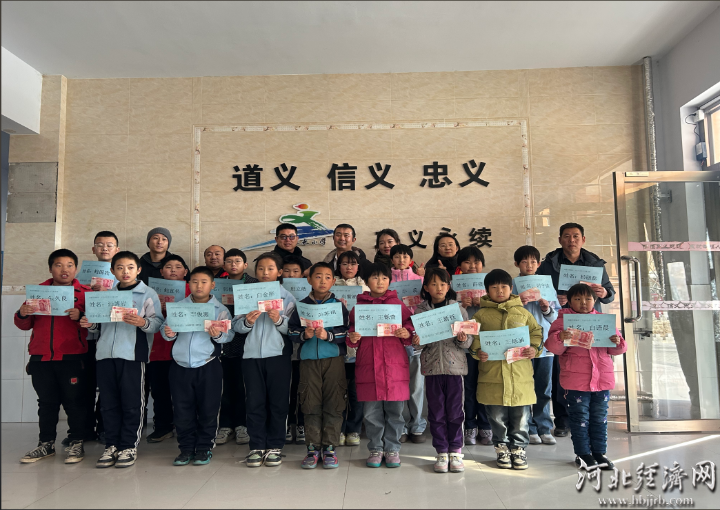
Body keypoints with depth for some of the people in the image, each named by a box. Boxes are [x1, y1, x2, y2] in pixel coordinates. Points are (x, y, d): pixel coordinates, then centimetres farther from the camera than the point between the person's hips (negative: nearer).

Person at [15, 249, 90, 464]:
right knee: (46, 402, 13)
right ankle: (46, 444, 24)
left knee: (75, 401, 2)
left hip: (72, 358, -4)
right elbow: (25, 325, 16)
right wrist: (22, 315, -5)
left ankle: (77, 443, 12)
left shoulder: (84, 292, 1)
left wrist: (80, 315, -26)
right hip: (41, 358, 4)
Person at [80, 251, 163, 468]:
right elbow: (100, 322, 24)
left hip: (133, 354, -5)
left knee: (132, 403, 1)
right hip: (106, 354, 5)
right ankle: (111, 445, 20)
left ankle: (129, 446, 12)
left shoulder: (148, 294, 1)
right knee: (109, 403, 10)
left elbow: (158, 323, -6)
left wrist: (143, 322, -25)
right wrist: (91, 324, 3)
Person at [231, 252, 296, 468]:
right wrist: (247, 322, -17)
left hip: (278, 355, -1)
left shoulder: (287, 297, 2)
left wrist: (279, 320, -21)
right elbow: (236, 325, 3)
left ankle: (275, 446, 17)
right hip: (252, 354, 2)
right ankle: (256, 447, 16)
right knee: (254, 401, 6)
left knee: (278, 401, 5)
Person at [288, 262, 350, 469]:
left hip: (333, 359, -1)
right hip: (308, 360, 1)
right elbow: (291, 330, 6)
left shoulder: (339, 305, 5)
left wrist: (328, 335, -16)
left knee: (333, 404, 1)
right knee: (311, 405, 4)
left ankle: (329, 448, 13)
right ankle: (313, 448, 14)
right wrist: (304, 334, -13)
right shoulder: (302, 305, 8)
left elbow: (346, 331, -2)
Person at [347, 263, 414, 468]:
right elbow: (352, 331, 12)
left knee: (394, 411, 6)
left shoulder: (398, 305, 7)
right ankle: (375, 449, 23)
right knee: (371, 413, 7)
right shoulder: (358, 307, 9)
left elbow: (411, 329, 8)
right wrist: (352, 338, -8)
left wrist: (407, 334, -13)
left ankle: (392, 449, 22)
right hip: (367, 366, 1)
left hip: (395, 366, 0)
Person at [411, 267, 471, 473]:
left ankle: (455, 451, 21)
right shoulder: (420, 311, 3)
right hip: (432, 366, 1)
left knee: (455, 411, 6)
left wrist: (463, 339, -18)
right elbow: (416, 338, 6)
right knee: (436, 412, 7)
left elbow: (469, 340, 4)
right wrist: (415, 341, -15)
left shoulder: (458, 309, 3)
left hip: (455, 365, 0)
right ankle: (441, 452, 21)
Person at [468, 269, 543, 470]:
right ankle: (502, 449, 26)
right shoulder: (481, 314, 4)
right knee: (497, 416, 9)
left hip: (520, 373, 1)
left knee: (520, 415, 9)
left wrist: (534, 348, -4)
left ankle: (518, 448, 26)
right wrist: (477, 352, -15)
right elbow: (473, 338, 3)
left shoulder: (522, 312, 9)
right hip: (492, 374, -1)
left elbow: (536, 332, 13)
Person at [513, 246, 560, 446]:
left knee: (544, 390, 9)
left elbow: (556, 317, 9)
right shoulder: (512, 286, 0)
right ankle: (529, 429, 14)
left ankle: (544, 429, 20)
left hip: (545, 344, 3)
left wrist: (547, 308, -11)